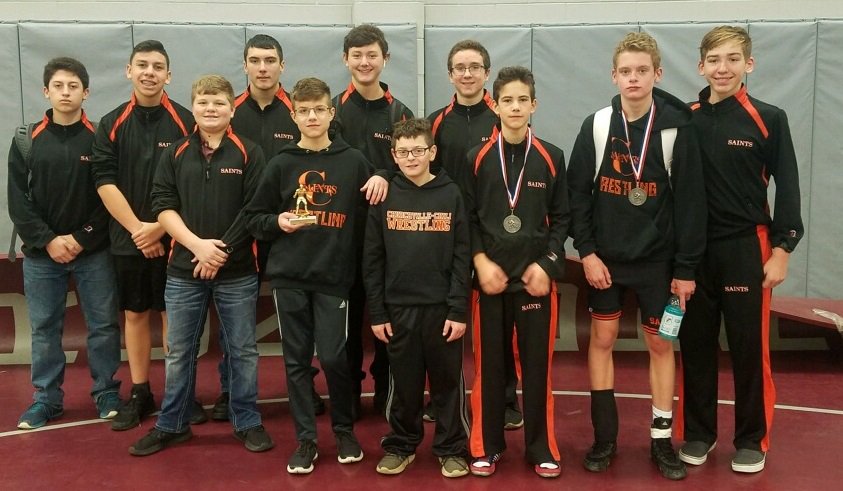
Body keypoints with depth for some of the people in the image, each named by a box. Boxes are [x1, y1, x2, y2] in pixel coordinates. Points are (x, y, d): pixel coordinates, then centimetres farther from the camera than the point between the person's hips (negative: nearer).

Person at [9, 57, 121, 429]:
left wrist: (82, 238, -11)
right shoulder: (28, 139, 4)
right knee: (44, 329, 10)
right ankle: (46, 398, 23)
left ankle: (107, 393, 20)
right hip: (41, 254, 2)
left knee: (103, 326, 5)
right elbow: (18, 200, 1)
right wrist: (47, 240, -10)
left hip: (93, 253, -2)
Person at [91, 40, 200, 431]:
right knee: (135, 314, 10)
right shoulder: (111, 124, 4)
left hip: (173, 238, -2)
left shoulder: (185, 122, -3)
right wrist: (137, 228, -10)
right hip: (127, 239, 2)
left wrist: (161, 227, -13)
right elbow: (104, 182, -2)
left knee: (173, 314, 4)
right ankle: (139, 394, 22)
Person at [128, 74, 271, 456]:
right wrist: (197, 245, -14)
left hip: (238, 272, -2)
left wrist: (223, 251, -12)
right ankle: (172, 425, 25)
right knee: (179, 352, 11)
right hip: (183, 270, 2)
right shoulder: (175, 154, 6)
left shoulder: (249, 153, -1)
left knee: (242, 350, 8)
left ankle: (247, 422, 22)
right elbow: (163, 206, 0)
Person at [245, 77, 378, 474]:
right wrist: (278, 222, -11)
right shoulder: (281, 164, 4)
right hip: (288, 277, 1)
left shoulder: (353, 161, 3)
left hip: (334, 277, -1)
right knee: (296, 360, 7)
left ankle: (344, 429, 24)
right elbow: (254, 218, 6)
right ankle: (306, 439, 20)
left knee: (333, 357, -1)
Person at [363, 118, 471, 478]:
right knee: (403, 383, 10)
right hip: (398, 307, 1)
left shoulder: (451, 195, 0)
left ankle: (451, 449, 22)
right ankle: (400, 445, 27)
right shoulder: (384, 197, 2)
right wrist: (376, 312, -2)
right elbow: (372, 260, 2)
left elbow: (461, 257, -2)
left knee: (448, 382, 7)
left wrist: (459, 310, -8)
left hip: (442, 307, -1)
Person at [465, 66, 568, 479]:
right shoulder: (478, 158, 3)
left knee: (537, 363, 5)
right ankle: (487, 445, 20)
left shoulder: (551, 158, 5)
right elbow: (467, 217, 2)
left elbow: (561, 219, 4)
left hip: (536, 276, 0)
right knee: (488, 363, 6)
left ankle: (541, 447, 19)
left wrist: (546, 264, -7)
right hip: (489, 275, 0)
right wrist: (481, 261, -9)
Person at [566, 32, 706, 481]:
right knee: (602, 338, 5)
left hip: (657, 258, -1)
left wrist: (686, 267, -7)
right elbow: (577, 192, -1)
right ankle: (605, 437, 18)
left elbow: (690, 201, -6)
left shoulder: (676, 128, -7)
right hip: (605, 256, 1)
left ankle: (661, 439, 19)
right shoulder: (595, 126, -3)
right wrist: (586, 250, -9)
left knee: (660, 342, 7)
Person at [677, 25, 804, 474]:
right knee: (695, 345, 9)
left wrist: (782, 249, -7)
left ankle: (752, 440, 20)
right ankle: (697, 432, 24)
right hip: (693, 250, 2)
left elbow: (787, 188, -1)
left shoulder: (769, 120, -2)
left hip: (746, 249, -2)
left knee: (750, 347, 4)